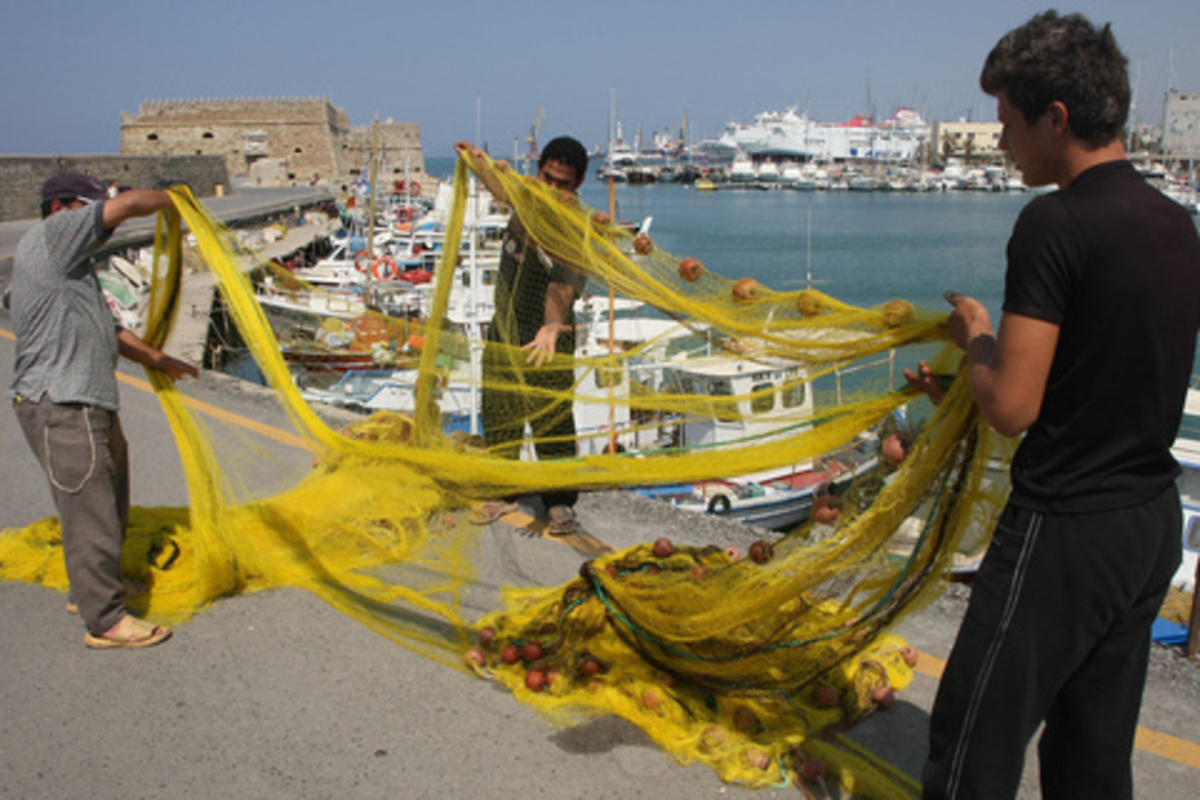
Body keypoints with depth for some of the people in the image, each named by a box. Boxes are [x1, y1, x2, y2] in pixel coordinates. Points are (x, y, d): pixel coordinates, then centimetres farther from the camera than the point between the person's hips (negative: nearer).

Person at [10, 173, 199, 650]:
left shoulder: (73, 263, 22)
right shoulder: (49, 238, -8)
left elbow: (106, 328, 31)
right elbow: (129, 203, -15)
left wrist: (159, 360, 35)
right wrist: (174, 199, 3)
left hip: (89, 404, 11)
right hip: (58, 407, -11)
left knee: (108, 506, 19)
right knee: (90, 511, -7)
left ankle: (89, 592, 35)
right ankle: (106, 621, 0)